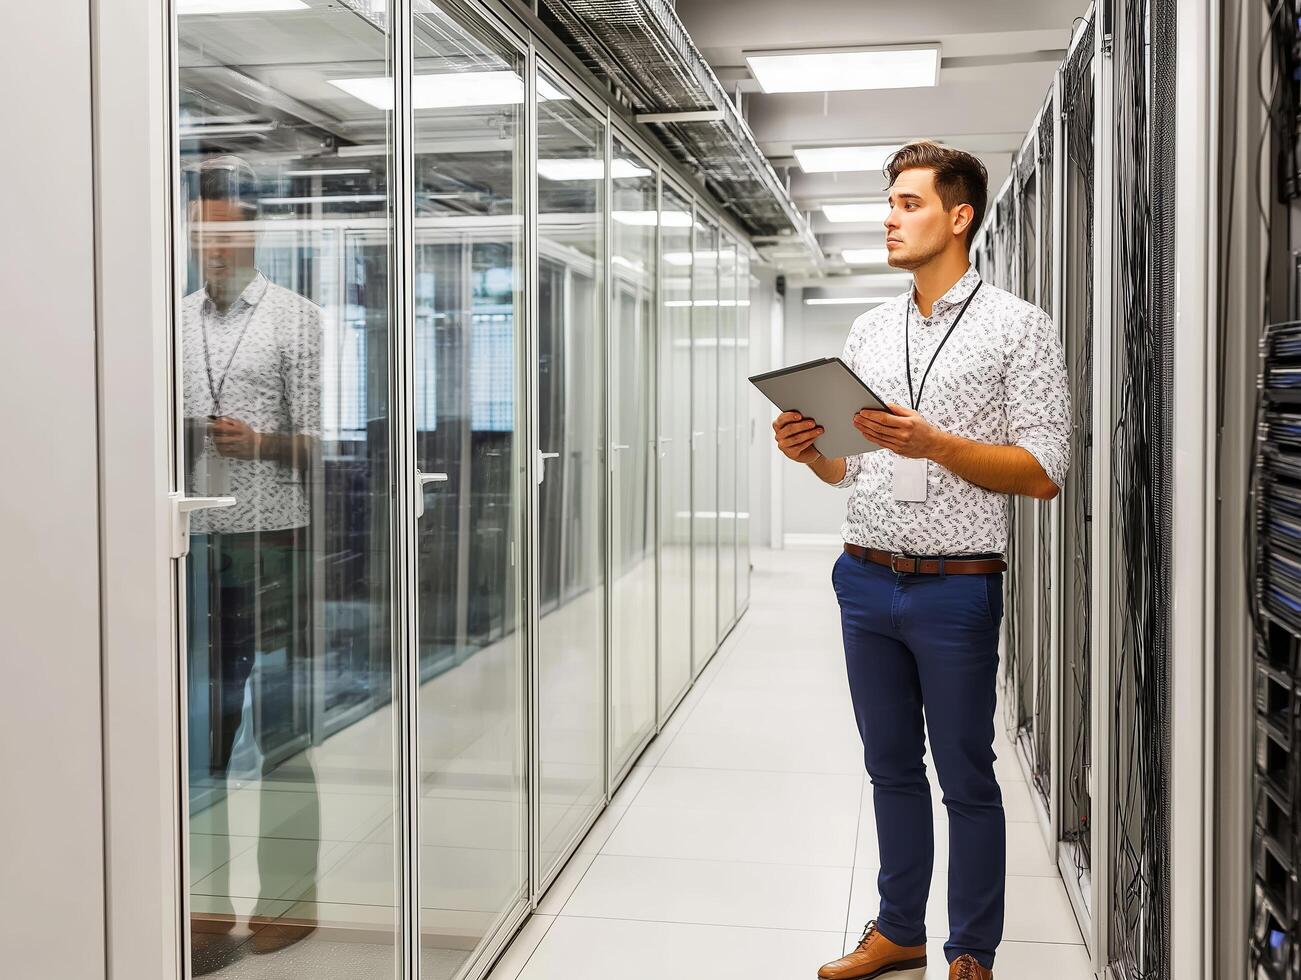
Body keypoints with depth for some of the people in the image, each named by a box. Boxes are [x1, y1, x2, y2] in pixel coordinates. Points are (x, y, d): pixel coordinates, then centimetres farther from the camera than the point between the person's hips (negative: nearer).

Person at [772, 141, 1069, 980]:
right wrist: (810, 449, -5)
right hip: (865, 581, 5)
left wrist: (933, 443, -22)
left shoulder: (1018, 327, -4)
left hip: (956, 588, -5)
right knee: (892, 769, 16)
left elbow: (1042, 473, -10)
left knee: (966, 779, 6)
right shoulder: (869, 331, 12)